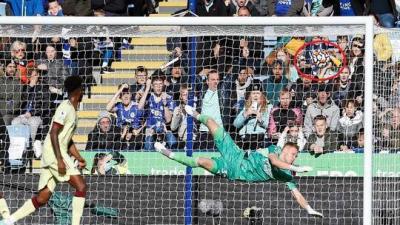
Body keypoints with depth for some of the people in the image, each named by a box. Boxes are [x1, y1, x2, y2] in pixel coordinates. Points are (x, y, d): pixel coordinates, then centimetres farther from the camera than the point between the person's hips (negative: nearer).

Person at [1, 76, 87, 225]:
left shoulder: (72, 111, 20)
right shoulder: (65, 108, -10)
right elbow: (53, 133, -19)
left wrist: (79, 158, 20)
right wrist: (60, 160, -24)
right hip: (54, 153, -10)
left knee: (43, 198, 6)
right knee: (81, 186, -13)